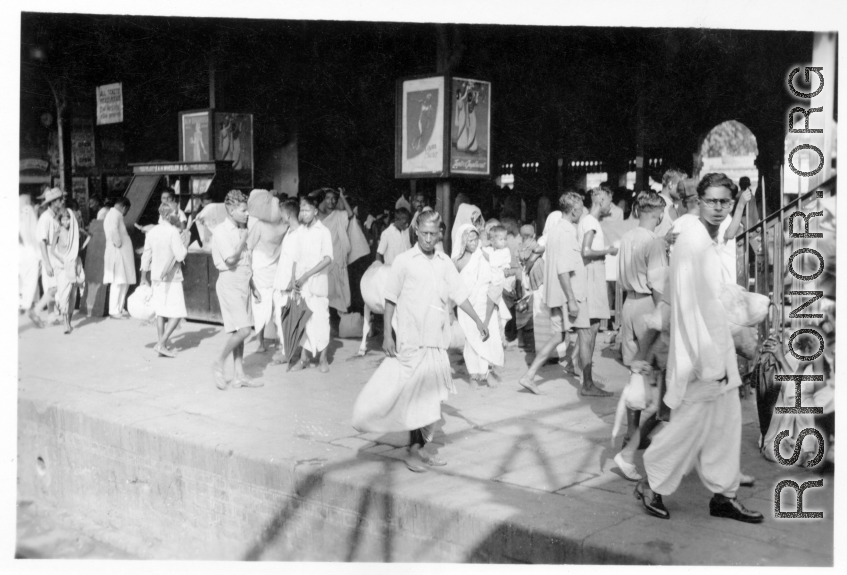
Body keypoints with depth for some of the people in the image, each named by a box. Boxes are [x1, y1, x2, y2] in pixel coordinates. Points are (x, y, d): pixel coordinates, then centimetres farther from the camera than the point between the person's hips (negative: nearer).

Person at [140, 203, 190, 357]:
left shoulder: (151, 232, 5)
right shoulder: (173, 232, -14)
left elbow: (146, 257, 11)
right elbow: (180, 256, -17)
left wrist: (144, 278, 19)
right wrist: (185, 243, -1)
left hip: (156, 276, 7)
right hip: (171, 277, -7)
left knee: (160, 311, 14)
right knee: (176, 313, -2)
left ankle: (163, 342, 18)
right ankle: (161, 344, -11)